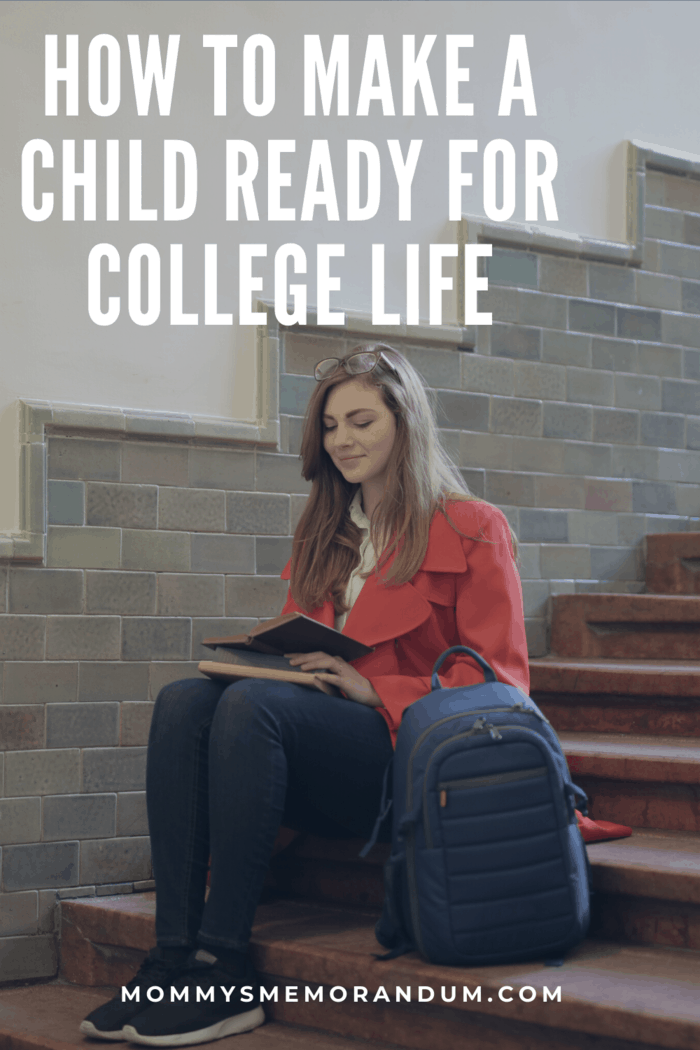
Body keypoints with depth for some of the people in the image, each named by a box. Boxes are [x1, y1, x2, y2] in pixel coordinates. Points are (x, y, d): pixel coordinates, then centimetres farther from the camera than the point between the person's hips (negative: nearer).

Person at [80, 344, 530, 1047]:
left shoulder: (471, 529, 4)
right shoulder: (323, 533, 22)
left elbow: (497, 678, -3)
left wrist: (373, 688, -15)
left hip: (412, 753, -6)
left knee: (251, 704, -31)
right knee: (182, 701, -22)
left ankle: (223, 970, -33)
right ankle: (174, 954, -31)